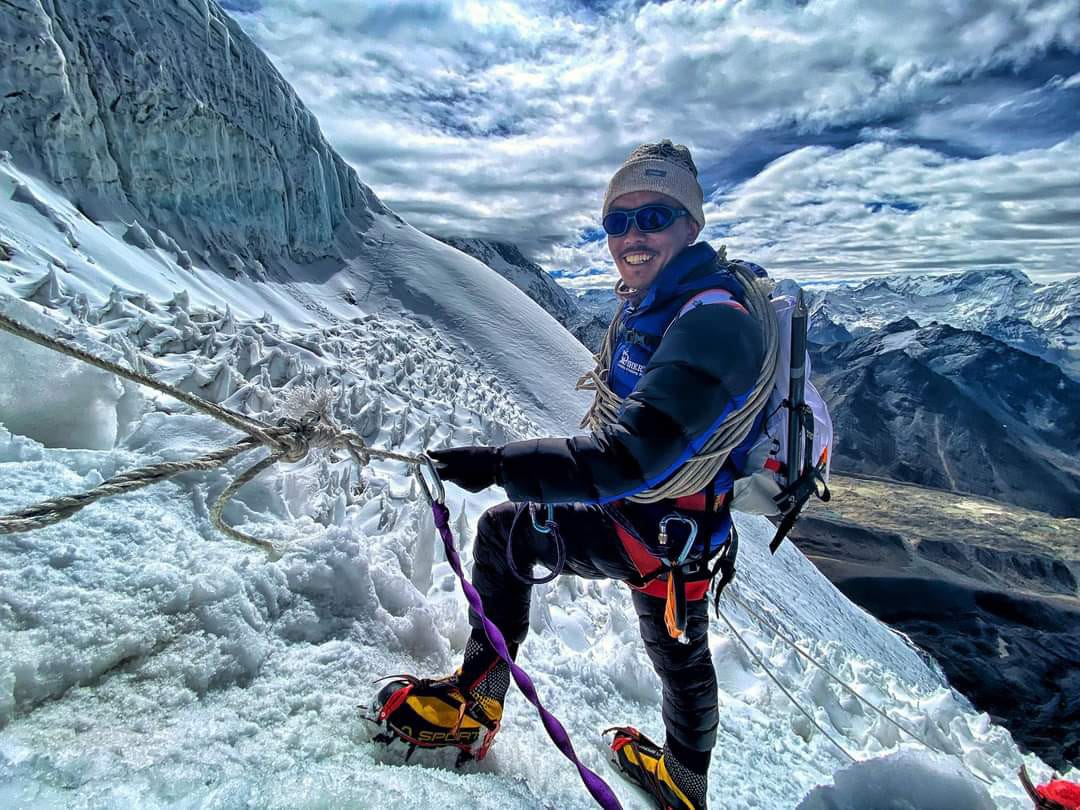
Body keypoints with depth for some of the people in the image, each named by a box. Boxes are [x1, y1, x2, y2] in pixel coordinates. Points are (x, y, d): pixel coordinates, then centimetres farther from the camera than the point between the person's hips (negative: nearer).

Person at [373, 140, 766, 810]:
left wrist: (501, 465, -40)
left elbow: (631, 458, -39)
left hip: (653, 531, -9)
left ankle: (475, 703, 16)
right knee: (682, 657, 27)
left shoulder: (710, 320, -29)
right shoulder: (651, 303, 2)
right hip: (683, 530, 9)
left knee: (503, 531, 1)